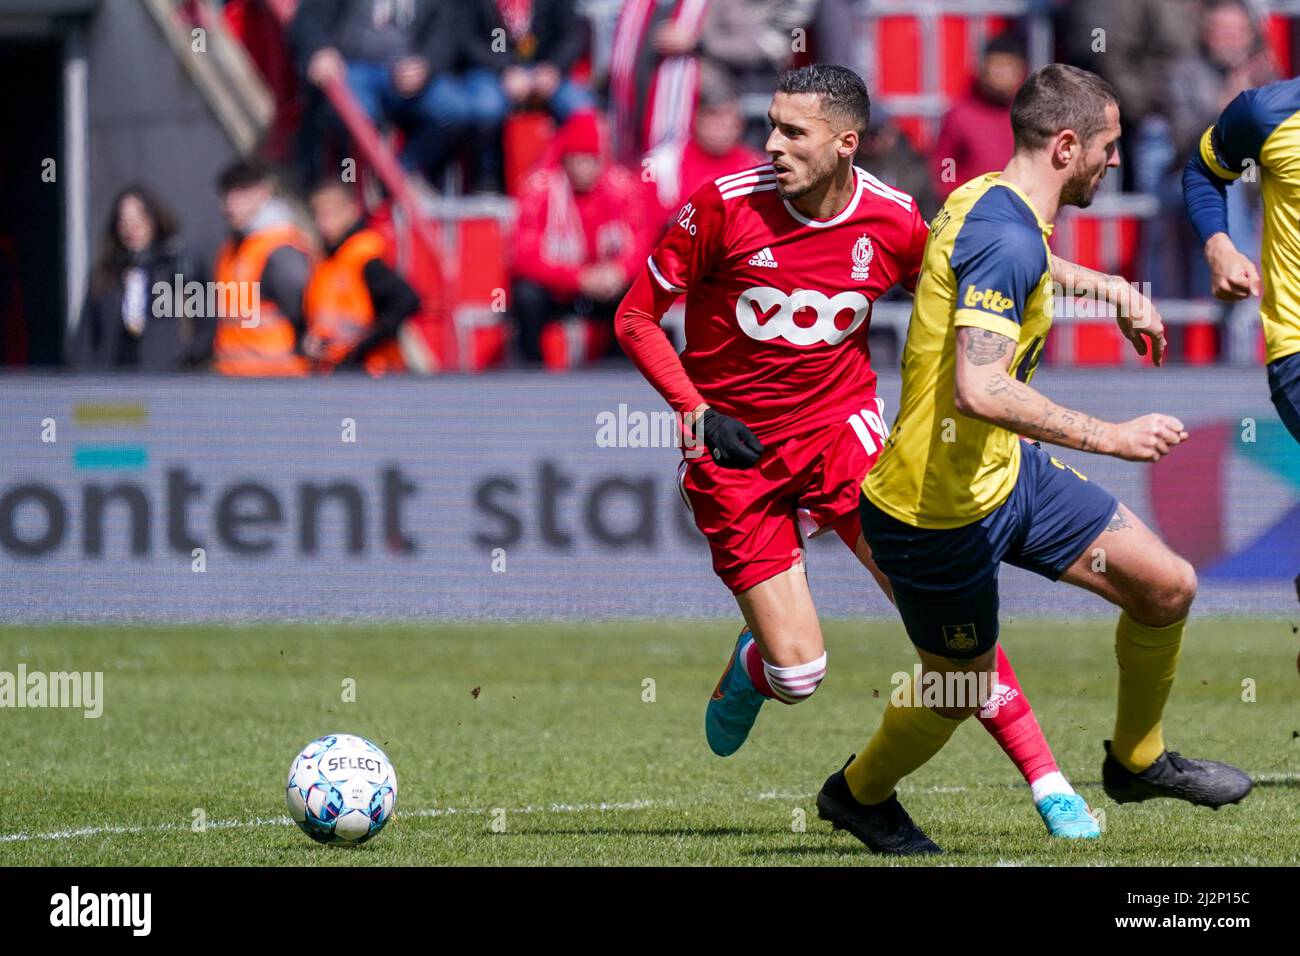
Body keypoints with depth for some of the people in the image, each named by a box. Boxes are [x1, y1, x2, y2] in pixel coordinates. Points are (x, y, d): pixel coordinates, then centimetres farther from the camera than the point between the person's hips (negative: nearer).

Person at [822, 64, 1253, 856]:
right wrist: (1110, 437, -34)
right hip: (939, 510, -9)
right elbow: (979, 391, -38)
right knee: (963, 691, 11)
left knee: (1167, 585, 7)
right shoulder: (1007, 240, -27)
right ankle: (860, 793, 41)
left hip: (1006, 469, 9)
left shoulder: (992, 204, 4)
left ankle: (1138, 760, 30)